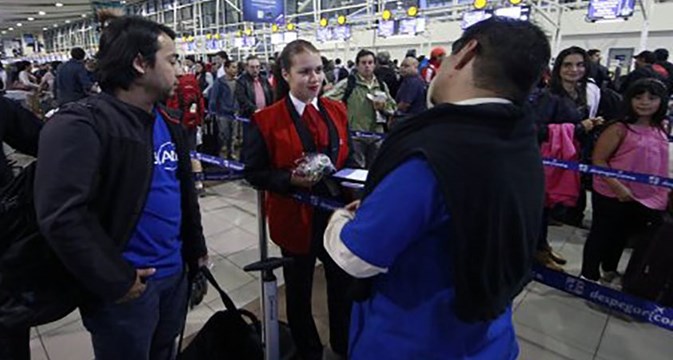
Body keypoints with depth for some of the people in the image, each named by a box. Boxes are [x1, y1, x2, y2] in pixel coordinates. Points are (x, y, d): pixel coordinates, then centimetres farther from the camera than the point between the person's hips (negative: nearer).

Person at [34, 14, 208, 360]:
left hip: (174, 273, 7)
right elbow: (62, 216, -25)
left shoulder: (168, 123, 8)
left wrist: (196, 249, 14)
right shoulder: (79, 124, -18)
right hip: (128, 286, -7)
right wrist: (115, 281, -19)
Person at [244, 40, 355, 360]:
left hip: (336, 212, 4)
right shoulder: (267, 120, -11)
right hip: (295, 218, -3)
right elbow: (254, 172, -8)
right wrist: (291, 179, -24)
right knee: (299, 291, 16)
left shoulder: (336, 111, 2)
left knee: (344, 283, 18)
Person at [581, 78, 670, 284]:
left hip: (645, 197, 7)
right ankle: (589, 276, 22)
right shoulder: (620, 128, -16)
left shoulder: (660, 130, 4)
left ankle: (609, 270, 42)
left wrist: (665, 191, 13)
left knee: (622, 236, 22)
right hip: (612, 195, -6)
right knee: (601, 235, 7)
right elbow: (598, 160, -19)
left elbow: (660, 165, 17)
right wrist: (618, 187, -24)